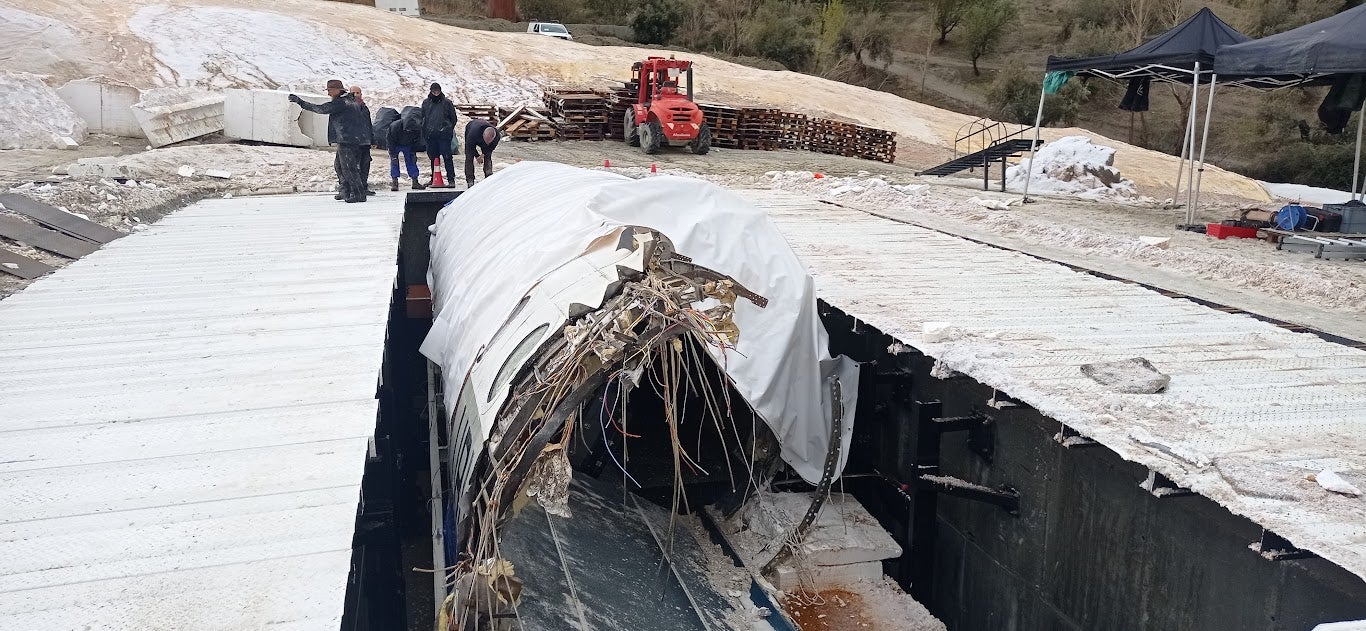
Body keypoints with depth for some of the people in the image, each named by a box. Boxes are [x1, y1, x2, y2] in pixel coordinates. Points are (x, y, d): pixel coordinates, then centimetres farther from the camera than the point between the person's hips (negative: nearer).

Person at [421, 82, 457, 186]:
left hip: (444, 135, -3)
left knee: (447, 157, -6)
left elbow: (453, 118, 7)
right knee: (433, 158, 9)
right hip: (430, 135, 4)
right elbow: (423, 118, 16)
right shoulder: (426, 103, 10)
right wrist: (425, 132, 9)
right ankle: (434, 178, 17)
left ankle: (451, 179, -4)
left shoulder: (447, 103, 1)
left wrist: (448, 129, 0)